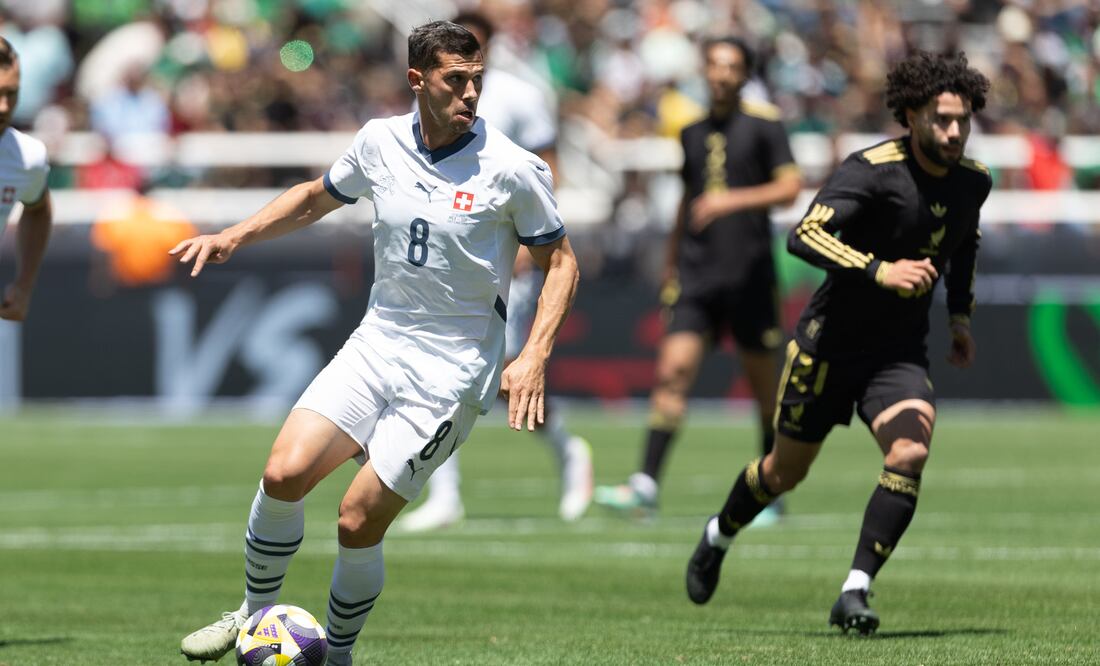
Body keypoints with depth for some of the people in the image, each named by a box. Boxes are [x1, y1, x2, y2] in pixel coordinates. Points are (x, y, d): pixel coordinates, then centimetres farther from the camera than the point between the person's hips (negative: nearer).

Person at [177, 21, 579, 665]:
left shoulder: (513, 169, -11)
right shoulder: (381, 142, 1)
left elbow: (561, 262, -1)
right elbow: (316, 198, 21)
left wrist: (533, 359, -13)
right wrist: (232, 237, 10)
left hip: (450, 371, -4)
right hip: (377, 343, 4)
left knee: (359, 520, -10)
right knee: (285, 473, -14)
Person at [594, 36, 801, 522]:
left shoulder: (763, 124, -1)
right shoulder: (694, 133, 14)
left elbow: (789, 188, -10)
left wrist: (733, 200, -22)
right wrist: (671, 264, 26)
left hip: (749, 273, -4)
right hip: (696, 274, 4)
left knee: (761, 377, 5)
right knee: (673, 371, -9)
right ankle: (645, 486, -15)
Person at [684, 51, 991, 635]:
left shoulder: (973, 181, 0)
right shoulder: (872, 170, -22)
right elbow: (804, 236, -34)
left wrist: (960, 316, 18)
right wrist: (879, 270, -43)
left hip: (900, 353, 4)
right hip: (829, 341, -4)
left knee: (910, 454, -23)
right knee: (787, 470, 11)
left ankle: (854, 593, -18)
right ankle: (718, 537, 43)